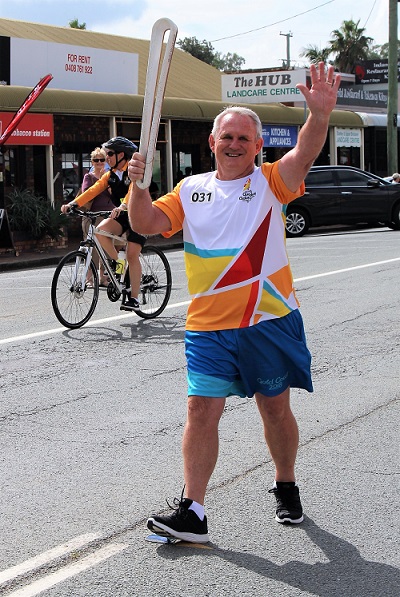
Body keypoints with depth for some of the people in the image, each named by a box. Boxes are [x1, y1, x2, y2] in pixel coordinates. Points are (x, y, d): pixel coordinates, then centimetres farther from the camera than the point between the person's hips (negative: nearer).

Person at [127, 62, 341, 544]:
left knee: (275, 408, 11)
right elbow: (147, 224, 5)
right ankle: (192, 511, -1)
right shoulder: (190, 190, 10)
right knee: (202, 411, -4)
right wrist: (138, 186, -14)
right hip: (208, 326, 2)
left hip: (269, 321, -1)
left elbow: (304, 155, -18)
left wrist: (319, 114, -38)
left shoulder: (271, 182, 1)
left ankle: (286, 486, 33)